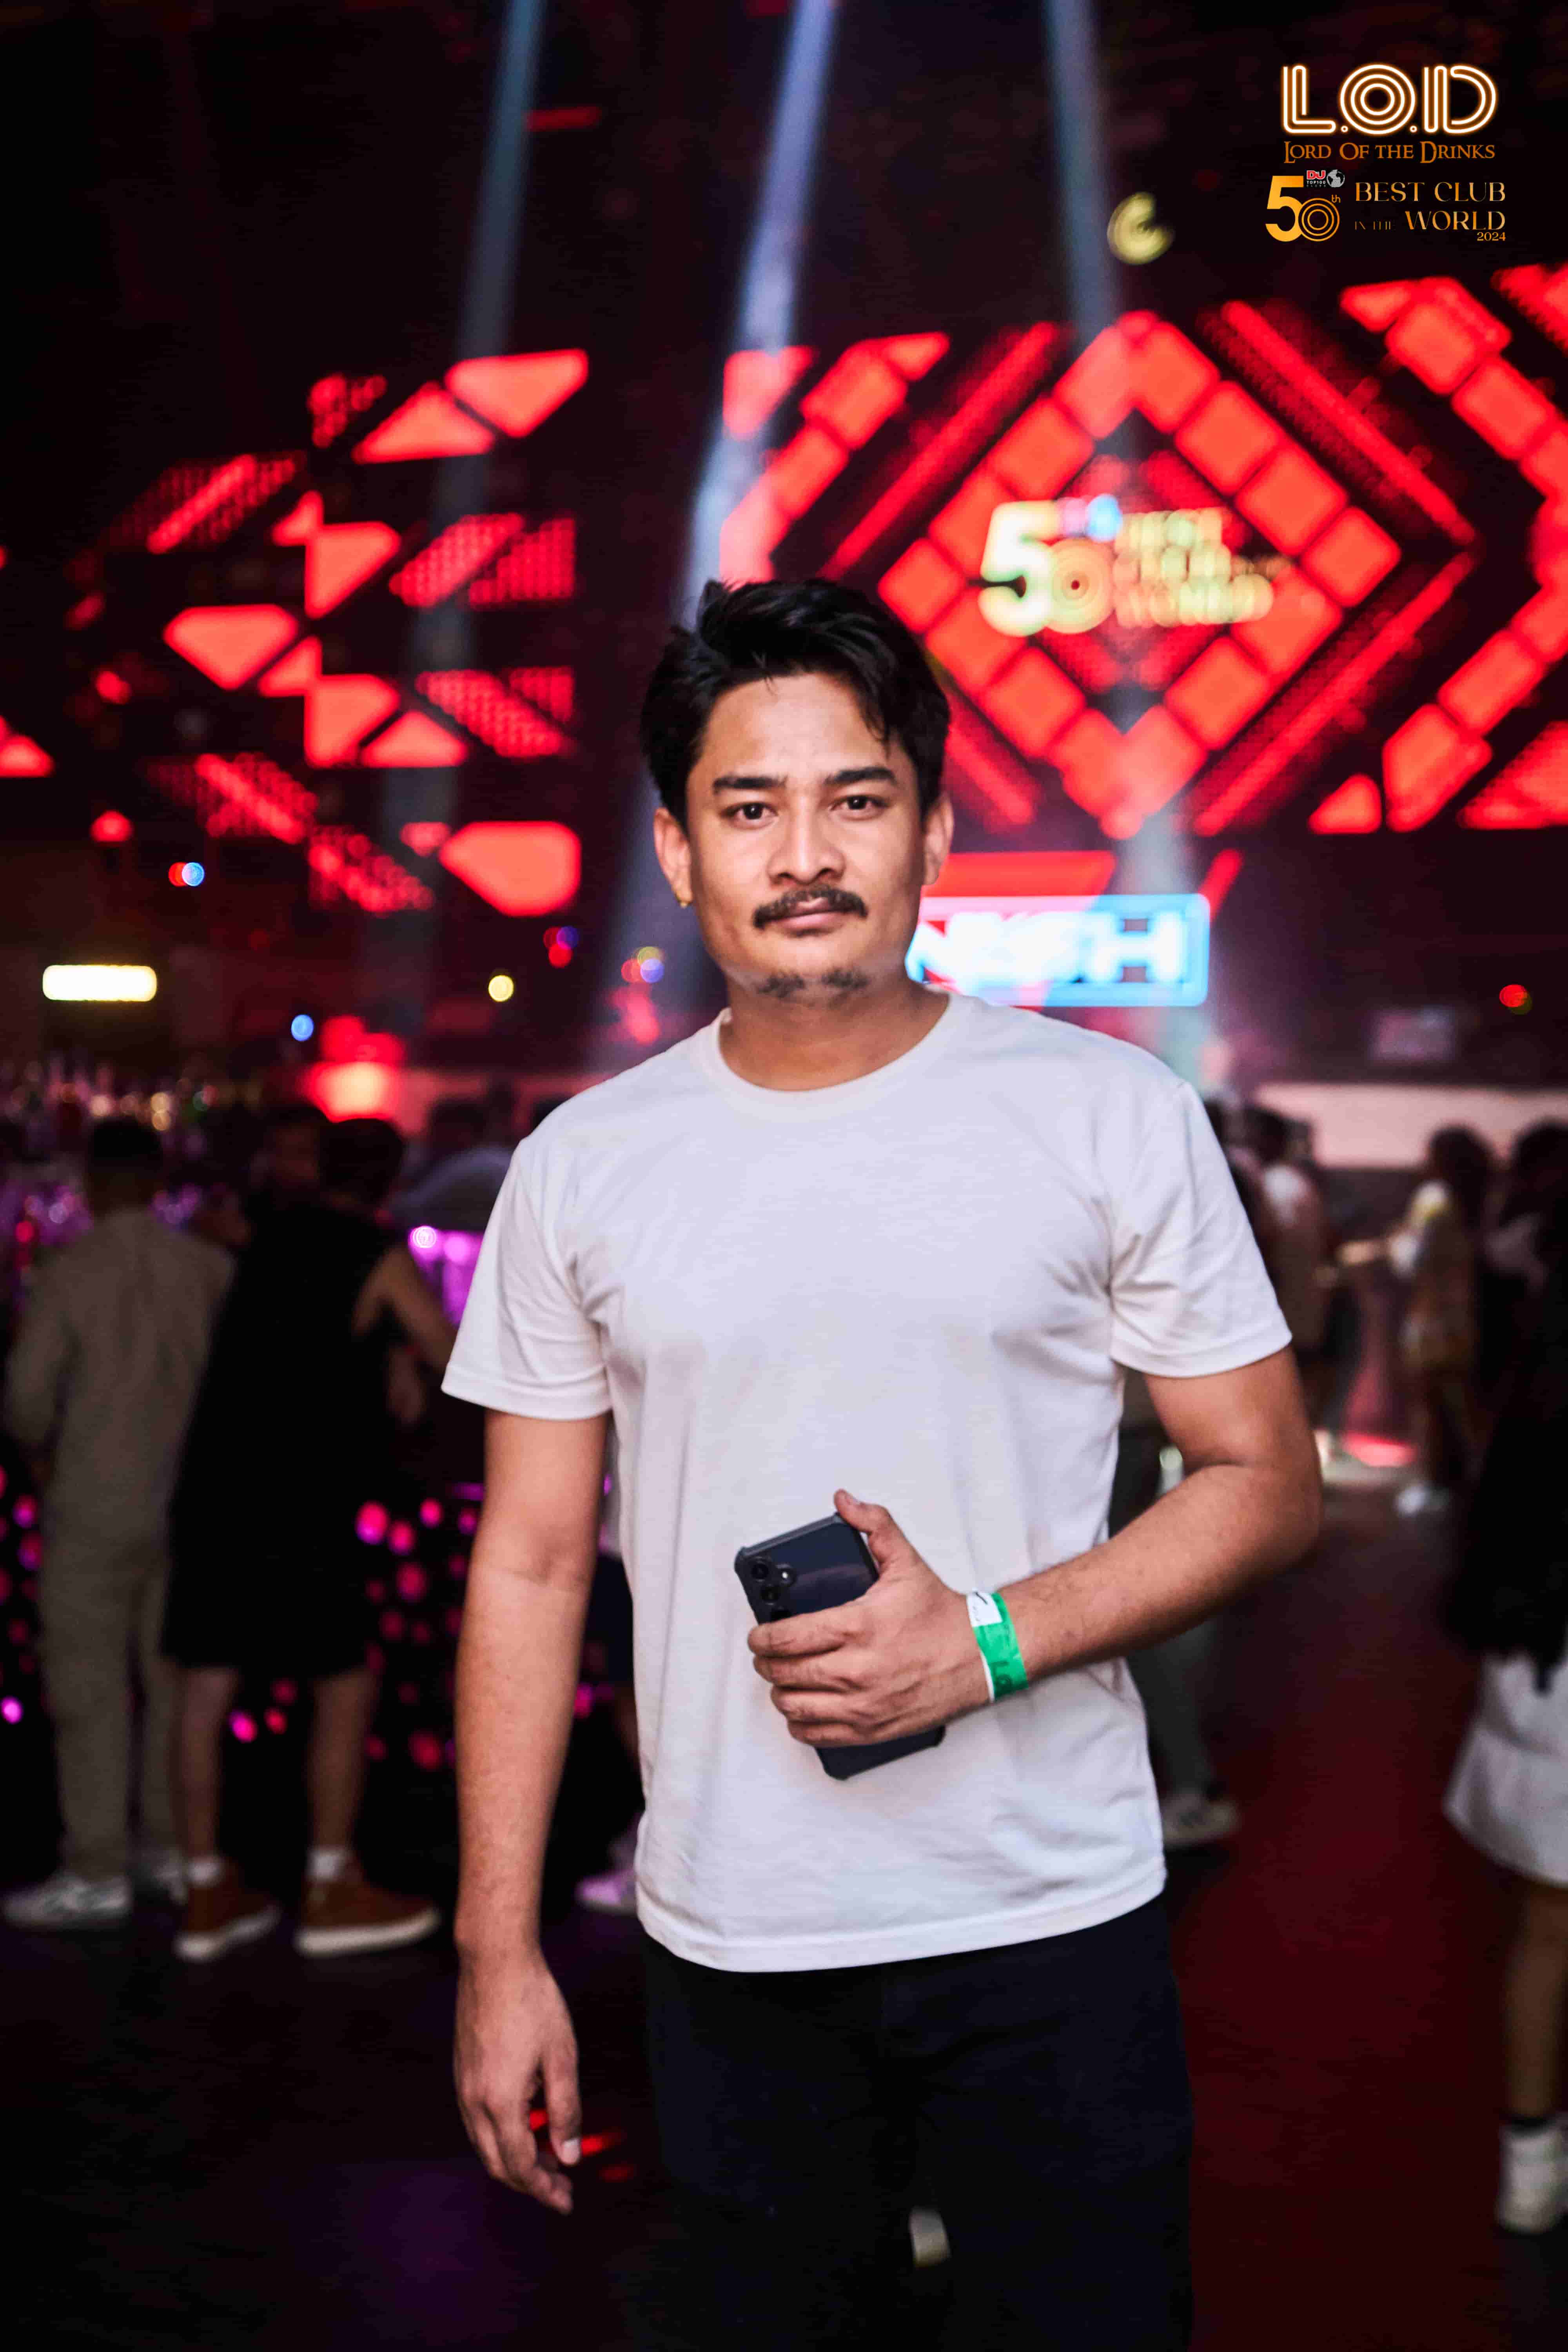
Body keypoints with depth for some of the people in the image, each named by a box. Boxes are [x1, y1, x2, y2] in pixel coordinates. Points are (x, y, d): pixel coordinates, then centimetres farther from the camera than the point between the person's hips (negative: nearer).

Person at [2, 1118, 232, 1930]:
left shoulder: (69, 1270, -12)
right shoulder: (211, 1268, -1)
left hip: (97, 1506, -5)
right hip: (188, 1499, 5)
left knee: (88, 1685, 1)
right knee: (175, 1678, 13)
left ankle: (97, 1873, 4)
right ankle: (174, 1848, 19)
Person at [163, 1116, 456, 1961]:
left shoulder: (272, 1235, 12)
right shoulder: (381, 1259, -5)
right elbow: (458, 1361, 1)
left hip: (214, 1488, 7)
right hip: (299, 1505, -7)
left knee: (205, 1690, 8)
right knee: (345, 1687, 5)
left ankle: (207, 1893, 17)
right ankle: (330, 1891, 11)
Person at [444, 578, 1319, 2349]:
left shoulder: (1117, 1116, -5)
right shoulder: (581, 1168, 0)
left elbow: (1268, 1480, -1)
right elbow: (529, 1568, 4)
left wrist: (987, 1643, -16)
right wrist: (497, 1952, 2)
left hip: (1055, 1932, -1)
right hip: (727, 1952, 2)